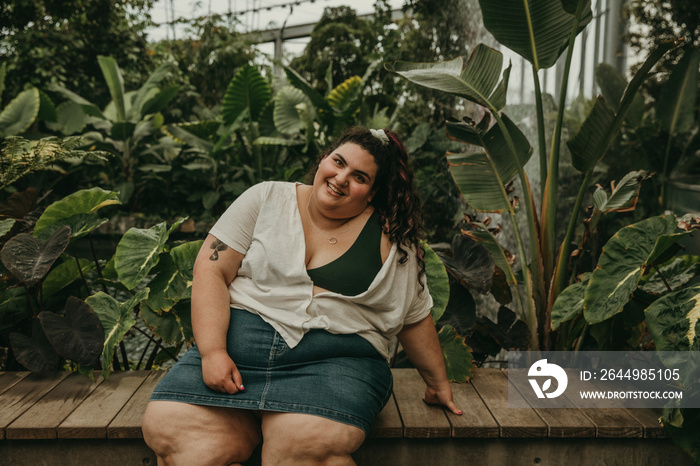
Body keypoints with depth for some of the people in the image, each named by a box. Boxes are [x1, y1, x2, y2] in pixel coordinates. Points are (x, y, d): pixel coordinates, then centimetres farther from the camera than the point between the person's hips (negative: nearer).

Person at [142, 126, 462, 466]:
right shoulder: (267, 199, 7)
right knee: (168, 430, -22)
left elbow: (415, 317, 18)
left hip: (338, 358, -1)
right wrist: (213, 352, -10)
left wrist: (438, 383, 22)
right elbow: (211, 271, 1)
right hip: (237, 339, 2)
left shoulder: (392, 237, 8)